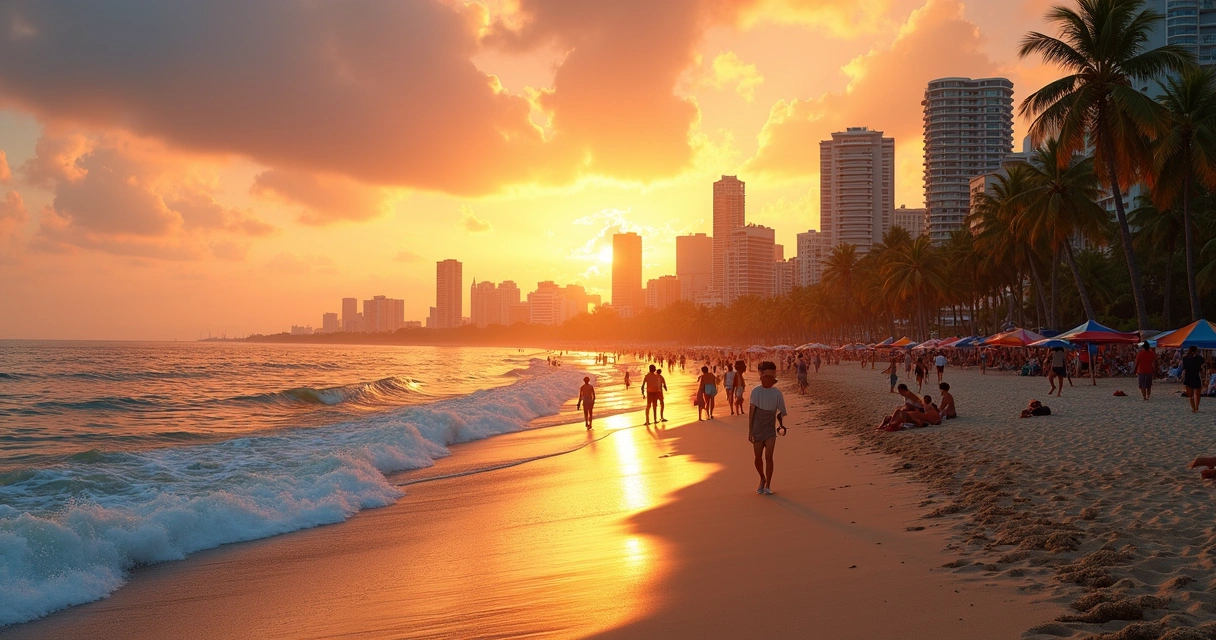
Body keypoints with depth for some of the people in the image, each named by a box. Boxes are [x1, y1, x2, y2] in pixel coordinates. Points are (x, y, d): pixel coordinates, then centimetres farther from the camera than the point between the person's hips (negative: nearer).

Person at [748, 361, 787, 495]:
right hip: (757, 430, 0)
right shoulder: (756, 391, -5)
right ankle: (762, 479, 32)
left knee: (768, 456, -11)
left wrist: (782, 425, -6)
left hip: (770, 430, 0)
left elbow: (782, 411, 7)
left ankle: (768, 486, -3)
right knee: (758, 458, 5)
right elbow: (751, 410, -6)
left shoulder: (777, 393, -2)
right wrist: (750, 430, -9)